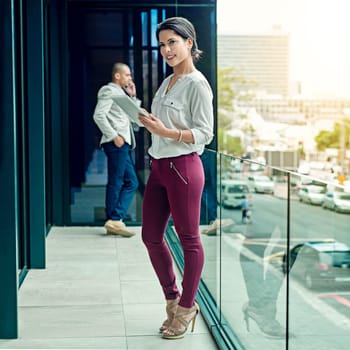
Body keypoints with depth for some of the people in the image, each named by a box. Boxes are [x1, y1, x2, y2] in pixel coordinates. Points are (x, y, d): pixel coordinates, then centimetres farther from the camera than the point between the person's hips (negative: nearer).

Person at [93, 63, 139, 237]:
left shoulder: (120, 92, 25)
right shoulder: (109, 90, -4)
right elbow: (99, 115, -16)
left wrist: (132, 96, 15)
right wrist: (114, 136, -19)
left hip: (123, 144, 10)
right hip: (116, 144, -10)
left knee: (131, 182, 9)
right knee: (116, 182, -8)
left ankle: (115, 220, 9)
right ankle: (114, 219, -4)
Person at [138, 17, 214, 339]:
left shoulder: (197, 84, -11)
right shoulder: (168, 81, 13)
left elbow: (204, 133, -15)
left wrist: (165, 132, -25)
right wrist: (150, 122, 4)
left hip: (183, 167, -9)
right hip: (159, 167, 9)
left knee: (189, 239, 5)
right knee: (151, 236, 12)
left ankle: (186, 307, 20)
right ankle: (173, 300, 29)